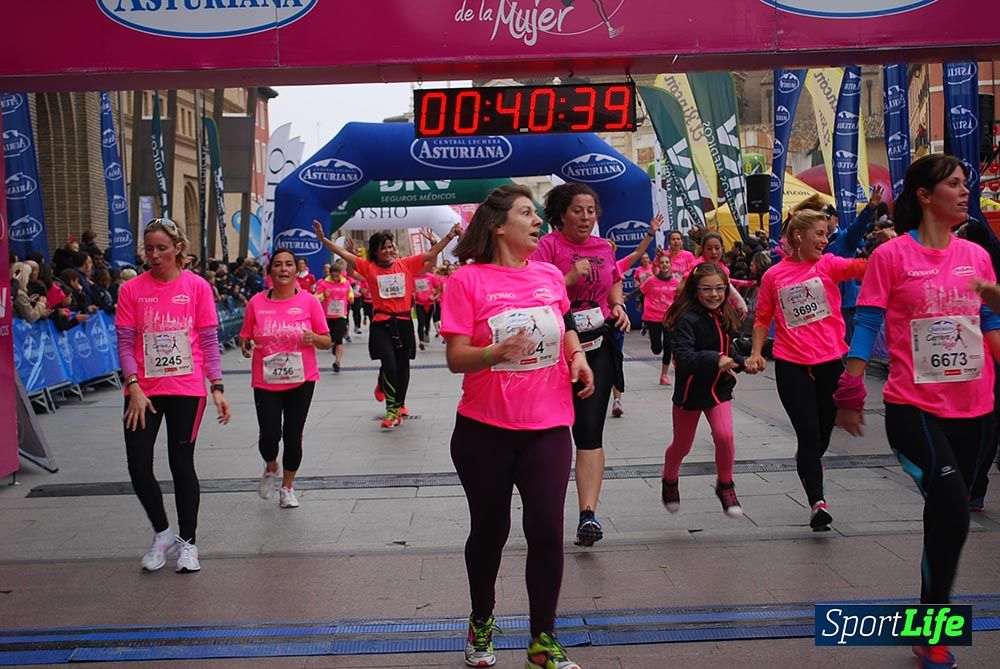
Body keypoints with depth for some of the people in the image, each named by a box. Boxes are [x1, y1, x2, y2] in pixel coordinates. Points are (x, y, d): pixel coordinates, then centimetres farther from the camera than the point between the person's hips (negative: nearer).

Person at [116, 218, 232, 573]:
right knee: (138, 467, 0)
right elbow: (125, 343, 1)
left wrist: (217, 388, -5)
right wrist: (134, 387, -10)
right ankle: (162, 533, 24)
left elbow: (209, 340, 0)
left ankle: (187, 542, 20)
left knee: (182, 464, 5)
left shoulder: (198, 287, -1)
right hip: (144, 391, 2)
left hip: (187, 389, -2)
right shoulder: (132, 289, 1)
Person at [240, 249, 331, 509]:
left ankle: (288, 486, 27)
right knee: (269, 435, -6)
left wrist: (313, 338, -19)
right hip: (265, 381, 0)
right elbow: (245, 337, 9)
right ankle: (271, 468, 30)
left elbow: (327, 341, 2)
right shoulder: (256, 302, -1)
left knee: (293, 436, 4)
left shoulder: (309, 301, -3)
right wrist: (246, 346, -13)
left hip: (301, 380, 0)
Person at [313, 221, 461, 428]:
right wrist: (323, 238, -11)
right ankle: (391, 409, 1)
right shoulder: (369, 267, 0)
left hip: (404, 322, 2)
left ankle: (399, 402, 33)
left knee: (403, 365, 11)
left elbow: (431, 254, 2)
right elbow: (344, 254, -3)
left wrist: (450, 236, -5)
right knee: (389, 364, -13)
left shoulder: (406, 264, 2)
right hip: (381, 323, -2)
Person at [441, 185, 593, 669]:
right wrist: (498, 351, -30)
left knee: (547, 530, 0)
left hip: (547, 427, 3)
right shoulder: (469, 279, -8)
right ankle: (481, 622, 37)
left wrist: (577, 355, 3)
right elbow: (456, 358, -11)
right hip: (484, 430, -3)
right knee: (490, 530, 12)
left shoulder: (550, 275, 5)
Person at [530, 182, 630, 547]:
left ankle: (588, 513, -13)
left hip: (598, 344, 3)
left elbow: (614, 282, 27)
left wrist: (618, 306, 8)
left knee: (590, 430, -7)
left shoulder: (603, 247, 10)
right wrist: (571, 278, -23)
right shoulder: (549, 245, -6)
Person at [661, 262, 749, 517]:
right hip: (690, 390, -4)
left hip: (719, 387, 4)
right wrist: (715, 360, -44)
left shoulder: (724, 317, 1)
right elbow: (683, 357, -33)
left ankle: (725, 486, 10)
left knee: (725, 436, -14)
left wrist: (742, 363, 4)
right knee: (682, 445, 12)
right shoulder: (687, 319, -21)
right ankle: (670, 482, 42)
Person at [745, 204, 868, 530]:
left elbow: (860, 267, -18)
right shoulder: (773, 276, 2)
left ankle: (807, 462, 47)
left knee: (823, 433, 15)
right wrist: (756, 353, -1)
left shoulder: (828, 264, 3)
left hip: (831, 362, 2)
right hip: (791, 365, -2)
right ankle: (817, 502, -3)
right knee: (808, 434, -7)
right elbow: (763, 318, 11)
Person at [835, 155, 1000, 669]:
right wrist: (850, 394, -9)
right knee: (951, 514, -17)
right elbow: (866, 326, -7)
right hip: (914, 408, -5)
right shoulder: (892, 255, -7)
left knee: (946, 516, 15)